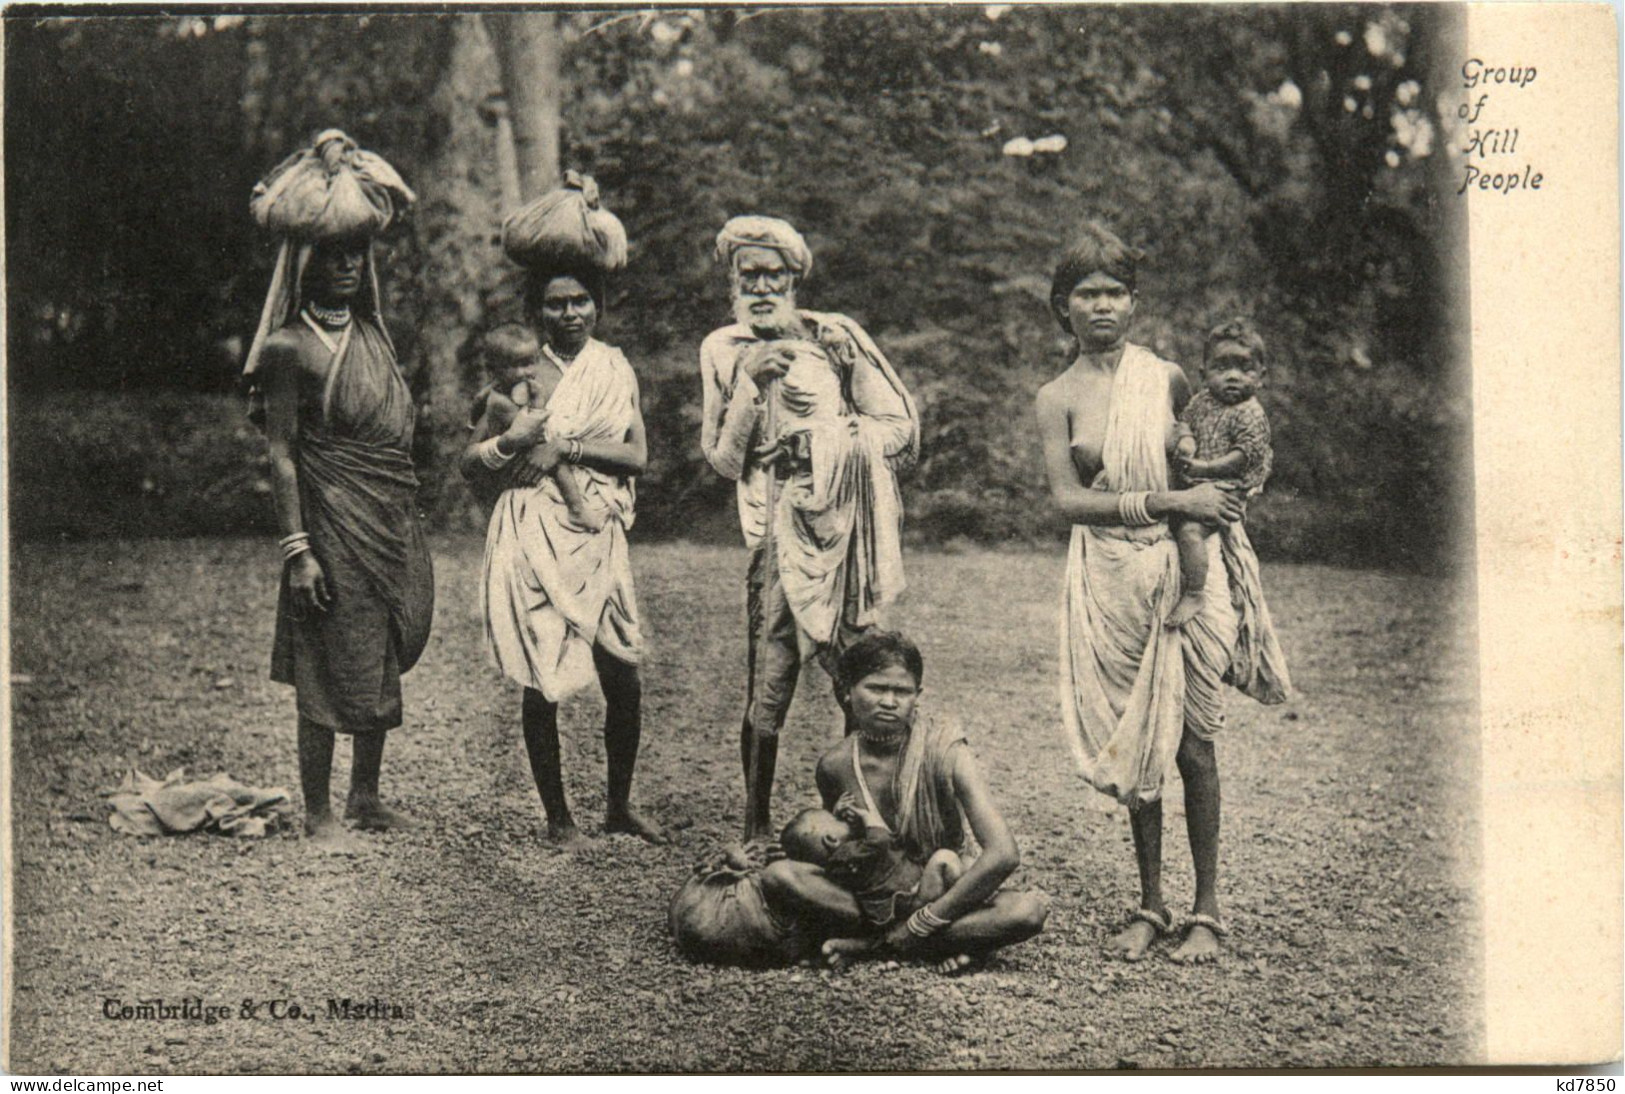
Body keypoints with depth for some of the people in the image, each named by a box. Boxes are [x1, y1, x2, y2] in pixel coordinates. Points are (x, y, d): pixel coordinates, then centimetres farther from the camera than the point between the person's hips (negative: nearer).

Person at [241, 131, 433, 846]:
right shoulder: (290, 348, -9)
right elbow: (282, 456, -11)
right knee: (328, 669, -2)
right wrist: (297, 548, -14)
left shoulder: (370, 331, 11)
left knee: (382, 662, 13)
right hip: (333, 522, -7)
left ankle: (366, 797, 27)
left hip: (393, 518, 7)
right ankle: (317, 813, 9)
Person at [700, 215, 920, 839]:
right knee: (767, 688, -6)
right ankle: (755, 829, 4)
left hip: (849, 521, 0)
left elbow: (902, 426, 8)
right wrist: (752, 385, -4)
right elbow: (724, 460, 6)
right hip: (780, 524, 0)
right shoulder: (724, 351, 11)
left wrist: (836, 430, -5)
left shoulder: (834, 337, 8)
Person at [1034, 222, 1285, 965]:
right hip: (1108, 583, 1)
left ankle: (1206, 909, 9)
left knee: (1192, 741, -1)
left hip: (1183, 570, -1)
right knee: (1133, 743, 6)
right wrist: (1168, 503, -18)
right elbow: (1068, 499, -9)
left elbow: (1207, 470, 16)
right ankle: (1150, 906, 18)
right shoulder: (1057, 398, 3)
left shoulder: (1167, 380, 4)